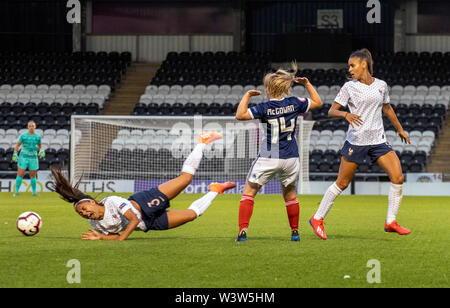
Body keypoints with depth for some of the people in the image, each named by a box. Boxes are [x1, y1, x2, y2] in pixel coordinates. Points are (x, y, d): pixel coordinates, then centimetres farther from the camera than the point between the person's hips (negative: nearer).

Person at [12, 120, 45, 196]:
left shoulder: (38, 136, 1)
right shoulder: (23, 135, -5)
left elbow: (40, 146, 17)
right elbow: (17, 145, 2)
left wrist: (41, 151, -3)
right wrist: (15, 154, -8)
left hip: (33, 159, 2)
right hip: (23, 158, -2)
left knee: (33, 176, 7)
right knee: (20, 175, -5)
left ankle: (34, 192, 18)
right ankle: (16, 192, 4)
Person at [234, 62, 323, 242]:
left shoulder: (265, 108, -11)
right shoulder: (294, 103, 0)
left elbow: (240, 115, -15)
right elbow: (317, 102, 14)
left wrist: (247, 95, -3)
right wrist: (307, 84, 22)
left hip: (268, 159, -4)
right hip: (291, 158, 4)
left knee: (249, 192, 6)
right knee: (290, 193, 23)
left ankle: (243, 231, -7)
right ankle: (295, 232, 25)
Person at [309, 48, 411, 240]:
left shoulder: (381, 86, 6)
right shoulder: (349, 87, -4)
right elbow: (331, 111, -7)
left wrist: (399, 129, 32)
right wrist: (345, 114, -27)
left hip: (378, 141, 4)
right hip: (356, 142, -3)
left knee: (398, 177, -10)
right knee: (342, 183, 0)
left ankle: (390, 222, 0)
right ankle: (318, 219, 15)